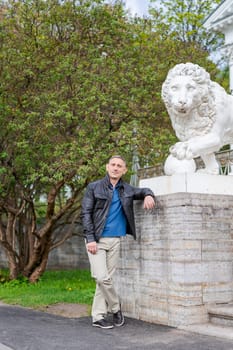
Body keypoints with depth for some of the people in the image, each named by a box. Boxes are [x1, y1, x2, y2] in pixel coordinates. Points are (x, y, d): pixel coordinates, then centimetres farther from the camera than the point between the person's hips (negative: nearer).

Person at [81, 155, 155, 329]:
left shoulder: (127, 190, 10)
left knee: (107, 277, 3)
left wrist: (148, 195, -1)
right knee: (102, 277, -11)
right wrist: (90, 239, -13)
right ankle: (116, 307, 11)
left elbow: (144, 191, 25)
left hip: (115, 241, 3)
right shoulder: (94, 187, 0)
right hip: (97, 240, -3)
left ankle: (98, 316, 10)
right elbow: (86, 213, -3)